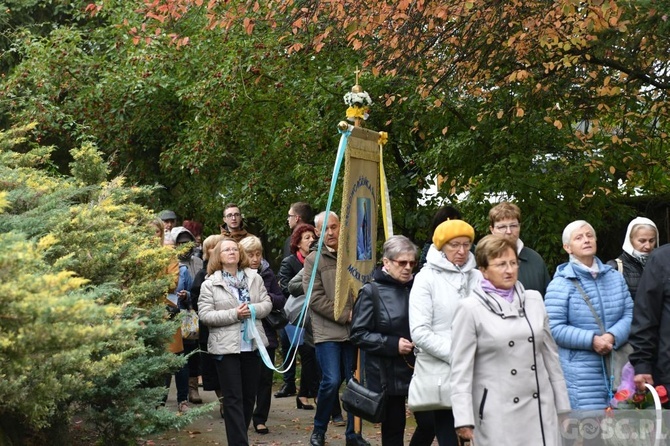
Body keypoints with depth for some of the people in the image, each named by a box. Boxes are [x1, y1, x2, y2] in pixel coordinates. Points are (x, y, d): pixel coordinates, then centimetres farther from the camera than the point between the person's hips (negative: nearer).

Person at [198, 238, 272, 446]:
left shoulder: (254, 278, 8)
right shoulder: (209, 284, -3)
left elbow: (267, 303, 6)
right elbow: (205, 315, -10)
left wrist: (253, 310, -15)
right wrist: (234, 314, -18)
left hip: (252, 344, 4)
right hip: (226, 346, -4)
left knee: (249, 396, 11)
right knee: (233, 398, -5)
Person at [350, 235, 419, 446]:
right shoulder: (371, 292, -3)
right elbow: (358, 334, -6)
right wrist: (393, 344, -14)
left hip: (419, 368, 3)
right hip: (387, 373, -3)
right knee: (393, 428, 5)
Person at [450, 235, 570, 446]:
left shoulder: (534, 300, 11)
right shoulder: (470, 309, -3)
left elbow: (550, 355, 15)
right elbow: (461, 369, -5)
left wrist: (562, 406, 14)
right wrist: (464, 420, -11)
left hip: (540, 409, 4)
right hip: (498, 416, -4)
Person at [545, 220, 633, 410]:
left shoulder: (614, 277, 15)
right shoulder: (560, 284, -2)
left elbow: (629, 314, 9)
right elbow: (555, 328, -8)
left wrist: (613, 336, -11)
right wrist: (591, 340, -17)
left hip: (617, 370, 5)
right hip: (580, 373, -5)